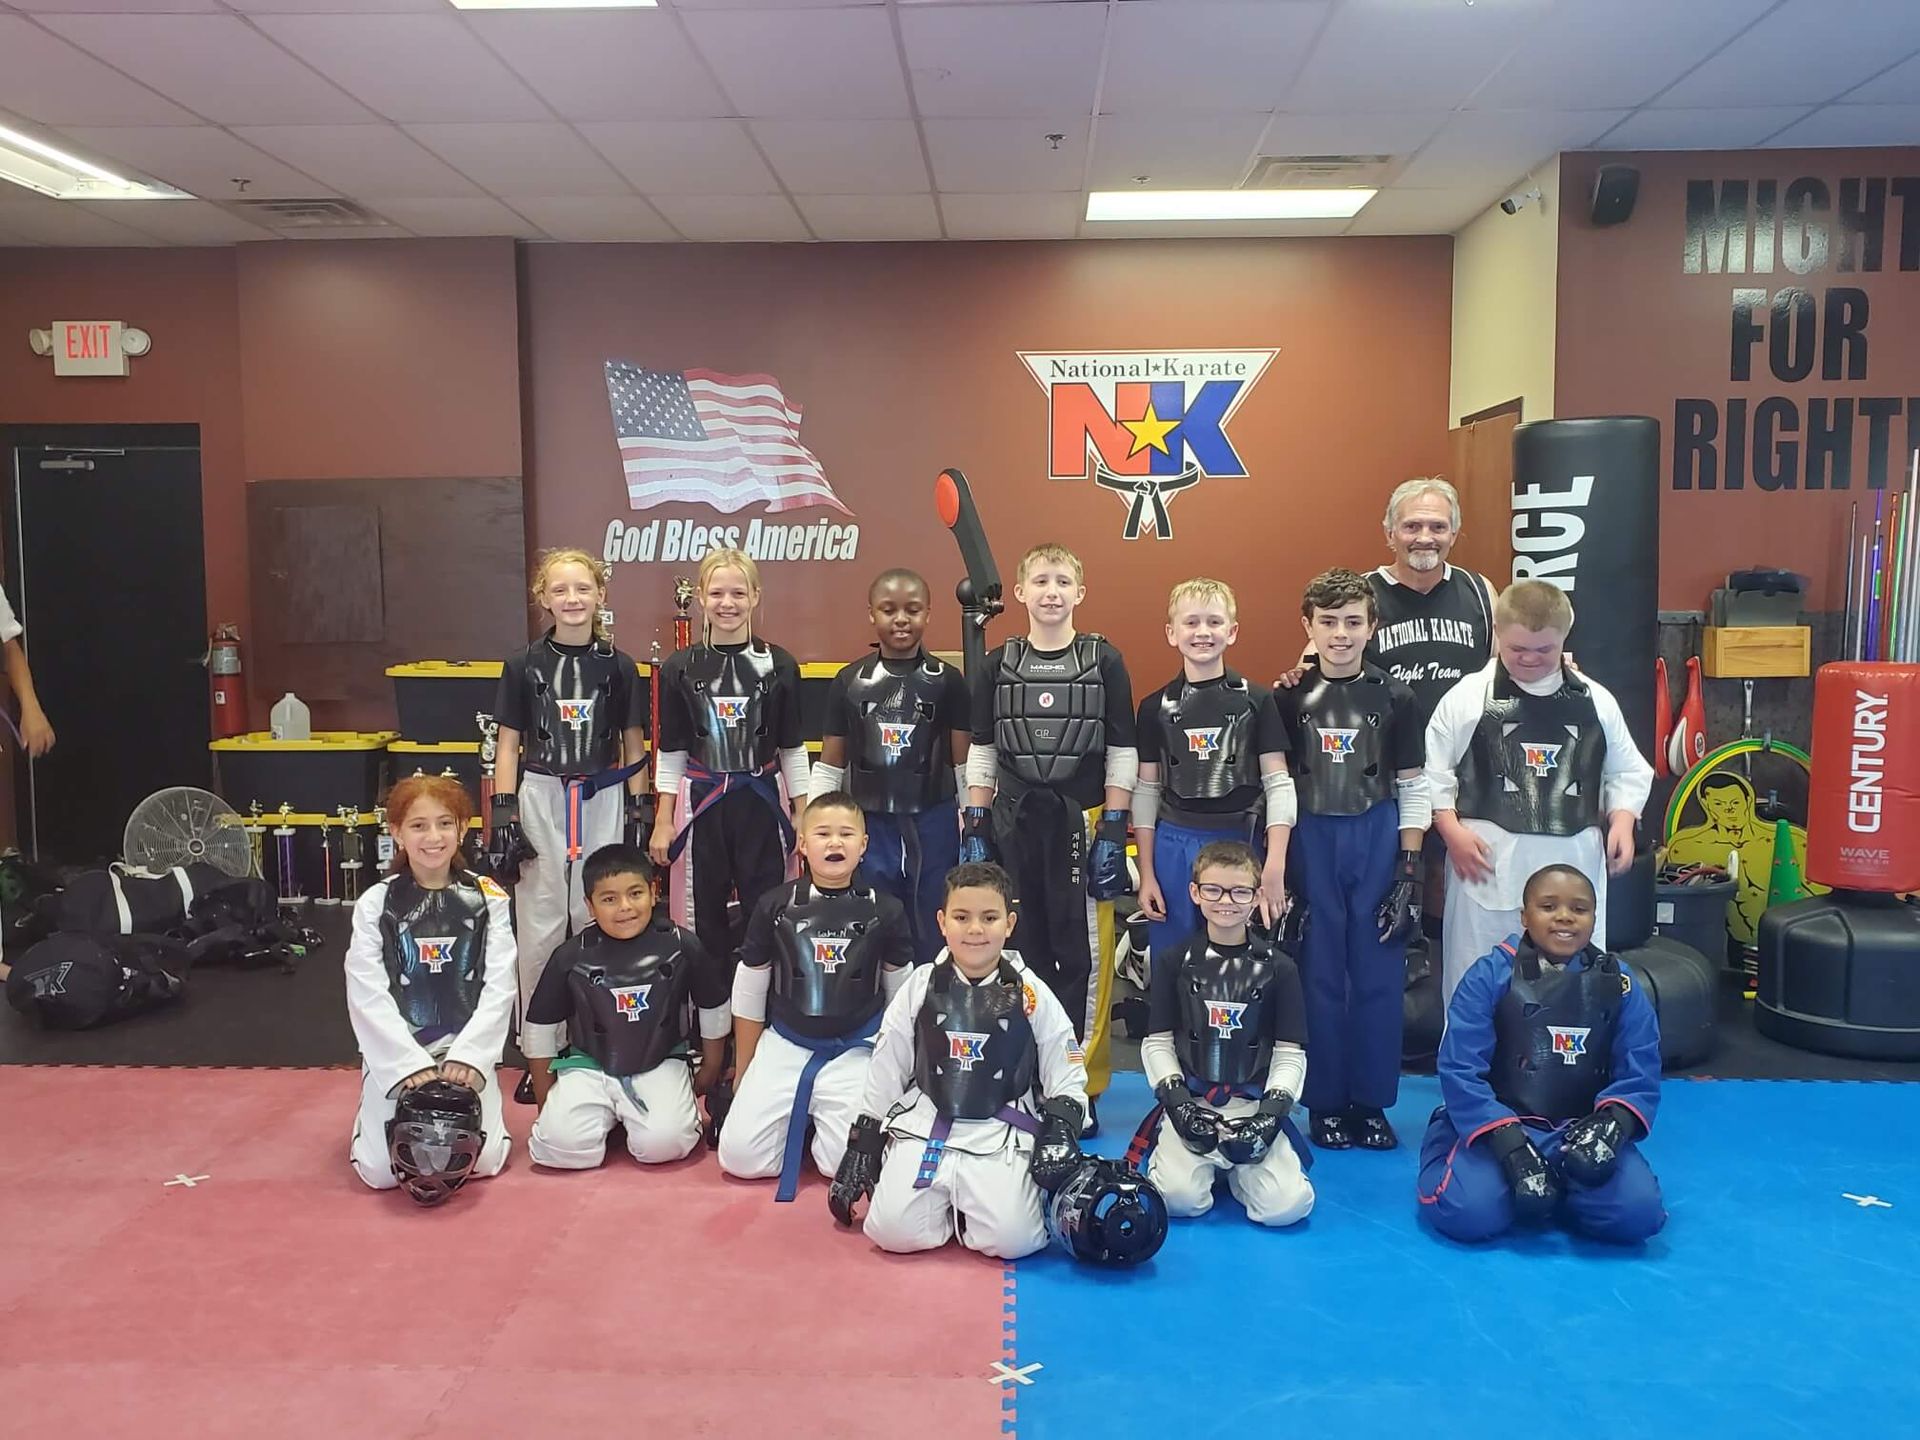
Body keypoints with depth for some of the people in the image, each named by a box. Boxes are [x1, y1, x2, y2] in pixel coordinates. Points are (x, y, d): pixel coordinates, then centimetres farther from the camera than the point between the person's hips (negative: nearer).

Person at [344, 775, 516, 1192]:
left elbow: (499, 988, -5)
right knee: (383, 1170, -12)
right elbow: (367, 996, -7)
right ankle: (372, 1109, 21)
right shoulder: (375, 904, -1)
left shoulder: (488, 899, 0)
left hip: (466, 1050, 0)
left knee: (481, 1161, -15)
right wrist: (412, 1063, -17)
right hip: (395, 1053, 0)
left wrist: (468, 1055, -17)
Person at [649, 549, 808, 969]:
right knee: (709, 912, 10)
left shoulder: (778, 665, -2)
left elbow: (792, 748, 2)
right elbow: (671, 750, 4)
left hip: (761, 803, -1)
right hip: (703, 804, 1)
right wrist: (663, 819, 2)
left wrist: (802, 815, 1)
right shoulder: (680, 667, 0)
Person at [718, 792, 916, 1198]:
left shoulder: (886, 911, -3)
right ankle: (800, 1119, 18)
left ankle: (823, 1119, 15)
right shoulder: (774, 906, -2)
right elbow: (748, 993, 6)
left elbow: (900, 995, 8)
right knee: (739, 1156, -12)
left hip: (856, 1049, -1)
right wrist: (742, 1074, 10)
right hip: (785, 1045, 1)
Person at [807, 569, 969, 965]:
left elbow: (966, 764, 2)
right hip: (868, 828, 1)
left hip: (932, 828, -1)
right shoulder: (848, 682, 3)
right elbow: (829, 768, 8)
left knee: (932, 943, 9)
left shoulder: (948, 680, -2)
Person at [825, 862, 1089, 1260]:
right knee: (892, 1232, -18)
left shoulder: (1032, 994, 0)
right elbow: (883, 1075, 9)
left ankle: (971, 1204, 10)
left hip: (1003, 1137, -1)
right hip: (924, 1127, 1)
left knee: (1011, 1239, -23)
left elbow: (1066, 1076, 6)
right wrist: (861, 1146, 8)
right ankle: (945, 1205, 13)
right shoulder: (919, 988, 2)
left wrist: (1060, 1131, -11)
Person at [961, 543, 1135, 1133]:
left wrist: (1113, 833, -7)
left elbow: (1121, 755, -2)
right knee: (1022, 949, 9)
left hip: (1082, 821, -2)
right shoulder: (997, 665, 6)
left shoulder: (1104, 662, 0)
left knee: (1083, 952, 0)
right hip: (1013, 822, 2)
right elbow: (981, 755, 9)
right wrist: (974, 830, 4)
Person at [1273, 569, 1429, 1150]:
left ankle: (1371, 1101, 18)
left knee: (1378, 974, 5)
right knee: (1318, 974, 6)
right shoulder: (1289, 698, 1)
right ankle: (1326, 1102, 17)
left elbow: (1412, 786, 3)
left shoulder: (1394, 697, 1)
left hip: (1378, 841, 0)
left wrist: (1410, 868, -3)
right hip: (1310, 842, 0)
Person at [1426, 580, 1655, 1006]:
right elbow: (1433, 773, 0)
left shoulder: (1596, 701, 7)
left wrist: (1622, 821, -1)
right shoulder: (1467, 698, -2)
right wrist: (1453, 831, -9)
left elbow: (1626, 772, 15)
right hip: (1488, 862, -2)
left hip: (1573, 864, 3)